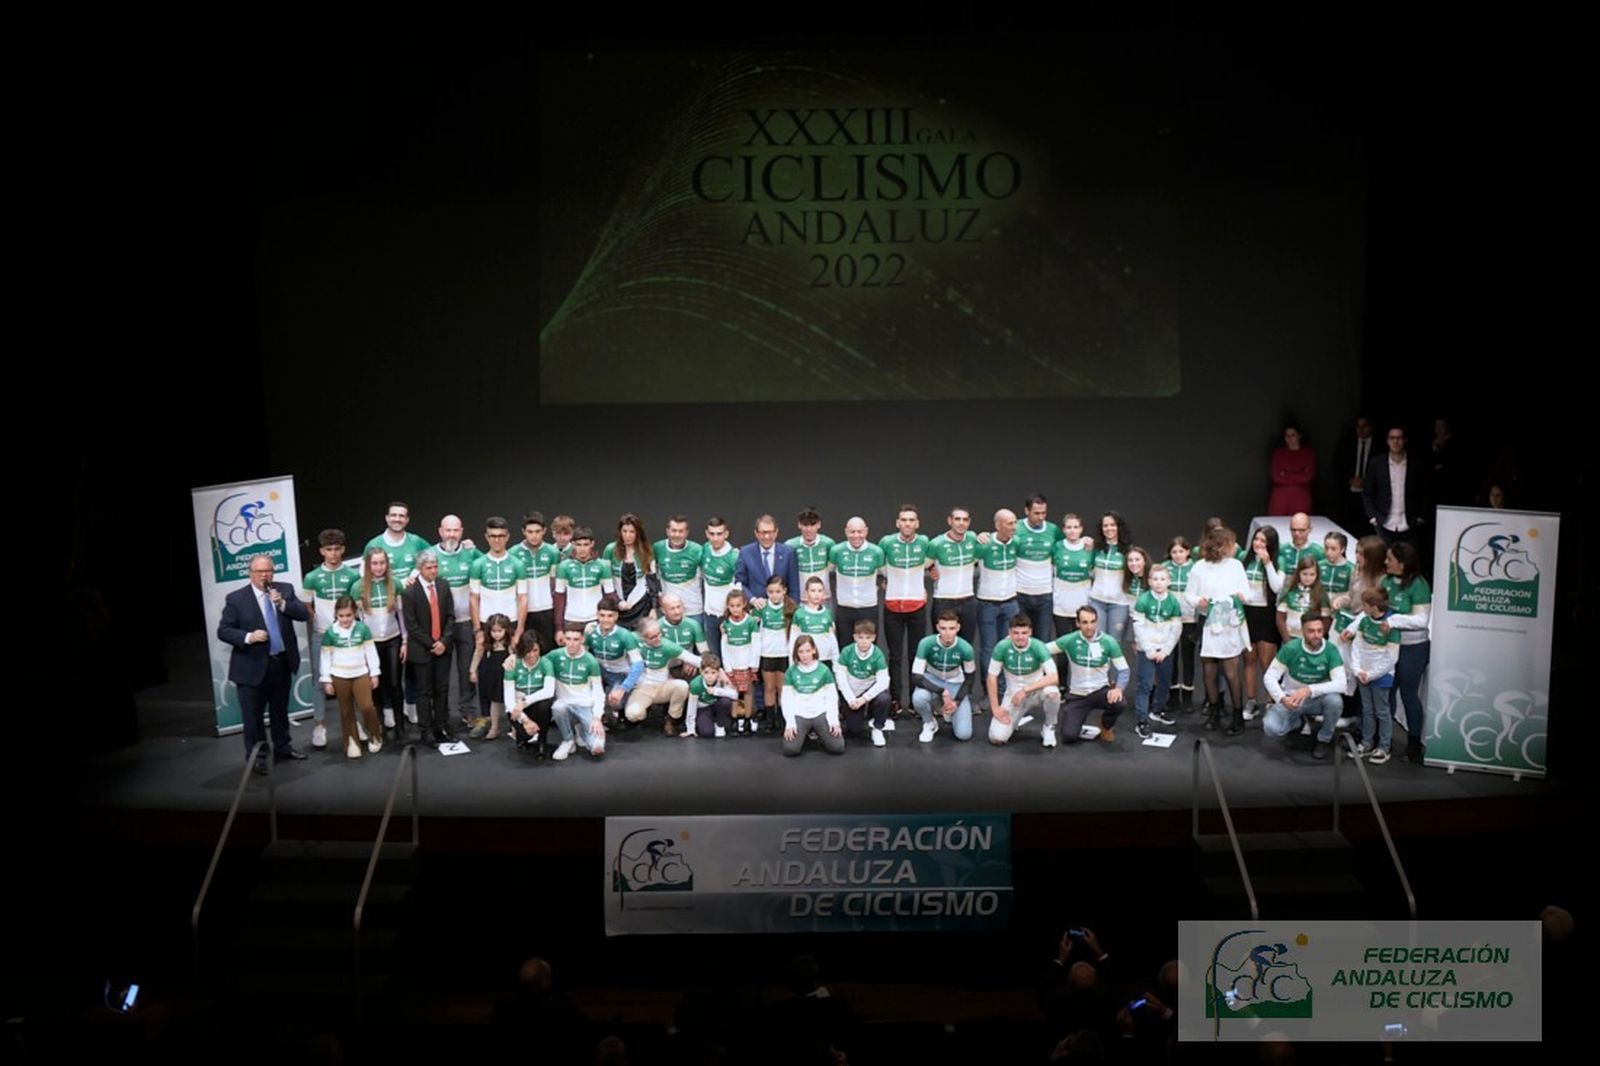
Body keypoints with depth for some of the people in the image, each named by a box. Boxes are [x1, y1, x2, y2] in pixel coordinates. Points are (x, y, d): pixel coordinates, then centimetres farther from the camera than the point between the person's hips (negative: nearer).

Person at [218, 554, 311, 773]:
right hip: (253, 667, -4)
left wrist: (282, 604, -19)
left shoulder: (285, 590, 2)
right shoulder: (236, 599, -7)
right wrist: (248, 637, -23)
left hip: (282, 663, 4)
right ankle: (255, 756, 15)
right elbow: (223, 631, -8)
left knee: (280, 710, 19)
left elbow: (304, 615, -4)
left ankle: (282, 748, 33)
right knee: (253, 715, 3)